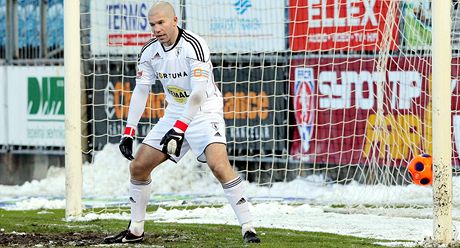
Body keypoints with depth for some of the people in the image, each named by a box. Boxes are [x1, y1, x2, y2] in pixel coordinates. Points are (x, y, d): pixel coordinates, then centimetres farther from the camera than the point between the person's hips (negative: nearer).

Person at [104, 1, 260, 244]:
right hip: (174, 113, 7)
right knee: (138, 166, 5)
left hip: (204, 113, -7)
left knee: (219, 165, -29)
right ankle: (135, 230, 21)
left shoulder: (194, 45, -22)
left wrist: (180, 129, -34)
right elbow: (140, 91, 3)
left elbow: (199, 93, -28)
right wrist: (128, 133, -4)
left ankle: (248, 228, -24)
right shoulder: (149, 51, -1)